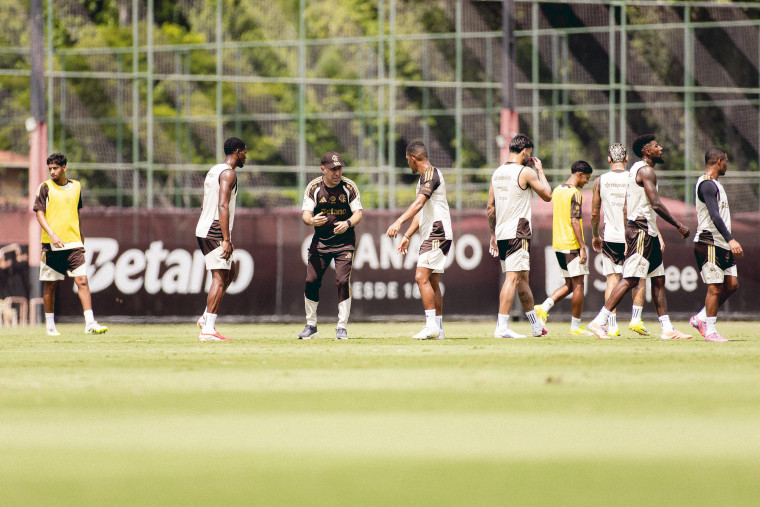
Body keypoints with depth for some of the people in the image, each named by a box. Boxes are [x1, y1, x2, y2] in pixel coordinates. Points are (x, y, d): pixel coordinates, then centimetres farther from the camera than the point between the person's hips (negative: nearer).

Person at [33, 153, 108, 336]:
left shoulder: (76, 187, 11)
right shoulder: (45, 188, 0)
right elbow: (40, 214, -5)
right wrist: (52, 235, -18)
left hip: (73, 243, 2)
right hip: (51, 245, -2)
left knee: (82, 281, -9)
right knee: (50, 285, 4)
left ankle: (90, 323, -14)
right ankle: (50, 324, 17)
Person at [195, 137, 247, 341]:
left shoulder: (213, 171, 19)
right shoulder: (228, 174, -11)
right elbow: (223, 206, -21)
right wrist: (226, 239, -23)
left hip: (203, 230, 10)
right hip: (215, 233, -10)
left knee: (230, 272, 20)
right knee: (220, 279, -10)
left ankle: (206, 317, 14)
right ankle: (208, 329, -16)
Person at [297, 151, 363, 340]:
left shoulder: (349, 187, -8)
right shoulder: (314, 187, -7)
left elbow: (358, 213, -8)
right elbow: (305, 214, -12)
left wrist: (347, 223, -30)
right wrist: (312, 220, -36)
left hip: (344, 241, -1)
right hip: (320, 240, 1)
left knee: (343, 281, -12)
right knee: (311, 281, -3)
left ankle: (342, 327, -1)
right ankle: (311, 326, 12)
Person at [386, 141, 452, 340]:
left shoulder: (431, 173, -11)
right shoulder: (425, 176, 21)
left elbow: (419, 202, -27)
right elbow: (421, 213, 28)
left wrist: (399, 222, -38)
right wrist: (406, 236, 27)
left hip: (437, 233, -11)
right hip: (431, 236, 11)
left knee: (422, 277, -17)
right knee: (432, 282, 11)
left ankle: (431, 326, -20)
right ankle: (438, 329, 13)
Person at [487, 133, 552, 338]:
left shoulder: (497, 173, 12)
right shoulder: (526, 172, -9)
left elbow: (490, 208, 15)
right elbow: (547, 195, 1)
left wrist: (493, 235, 21)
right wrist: (540, 170, 12)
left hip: (501, 234, 8)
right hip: (518, 234, -8)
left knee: (522, 278, 17)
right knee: (513, 278, -10)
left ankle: (536, 325, 27)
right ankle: (502, 327, -18)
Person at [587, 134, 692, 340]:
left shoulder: (636, 169, 18)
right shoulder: (646, 170, -13)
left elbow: (626, 207, 21)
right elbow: (656, 204, -21)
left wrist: (627, 236, 22)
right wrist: (678, 226, -15)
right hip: (642, 230, -11)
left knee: (658, 279, 10)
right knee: (631, 279, -12)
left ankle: (667, 329, 10)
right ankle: (599, 321, -14)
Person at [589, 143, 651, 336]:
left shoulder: (600, 181, 1)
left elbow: (595, 213, 6)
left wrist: (595, 236, 20)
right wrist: (657, 235, -1)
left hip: (610, 237, 1)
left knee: (612, 279, 4)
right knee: (640, 277, 15)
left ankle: (612, 326, -3)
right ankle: (635, 319, 5)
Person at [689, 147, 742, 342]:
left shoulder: (714, 184, 20)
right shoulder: (707, 185, -13)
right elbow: (714, 215, -24)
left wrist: (730, 241, 28)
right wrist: (730, 240, -31)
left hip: (722, 245, 10)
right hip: (709, 244, -10)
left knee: (731, 284, 5)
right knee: (715, 288, -8)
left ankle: (701, 318, 15)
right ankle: (710, 331, -2)